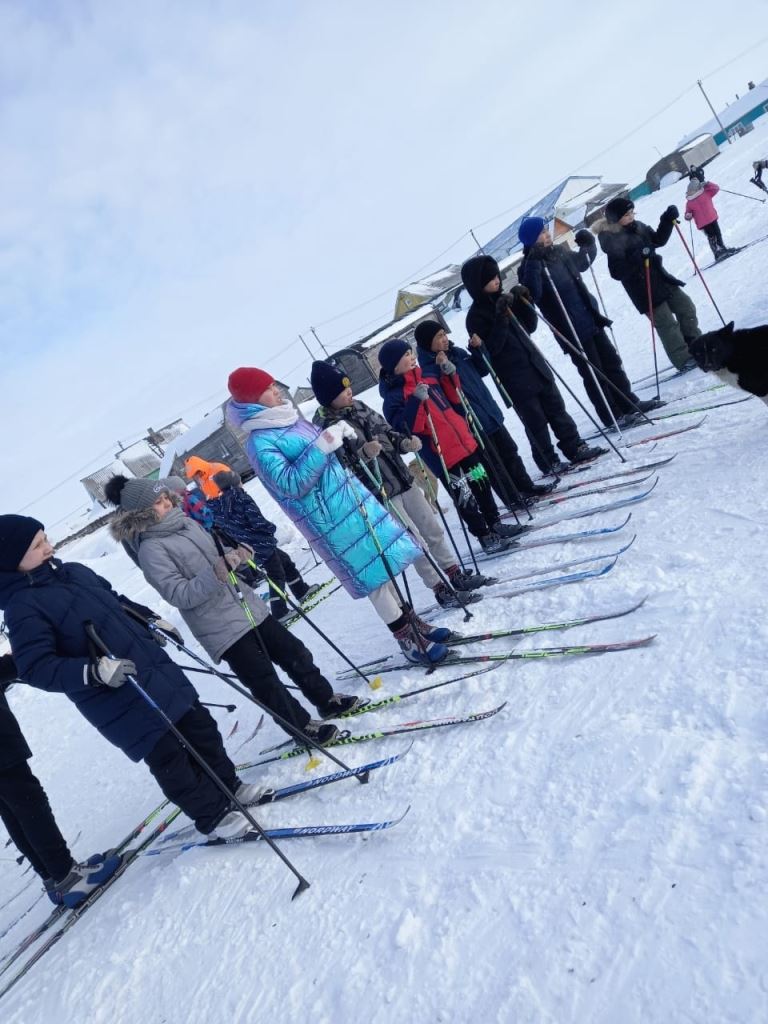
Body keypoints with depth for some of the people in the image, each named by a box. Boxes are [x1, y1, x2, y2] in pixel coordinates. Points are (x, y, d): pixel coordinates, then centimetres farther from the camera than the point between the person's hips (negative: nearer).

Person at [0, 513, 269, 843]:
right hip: (118, 703, -8)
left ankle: (228, 785, 36)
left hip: (156, 668, 8)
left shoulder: (74, 571, 8)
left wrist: (151, 619, 14)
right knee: (168, 757, 2)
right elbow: (35, 667, -21)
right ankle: (212, 815, 22)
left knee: (199, 727, 16)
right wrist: (94, 670, -33)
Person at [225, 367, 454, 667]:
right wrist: (321, 447, -25)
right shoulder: (259, 443, -15)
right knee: (372, 574, -1)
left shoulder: (290, 418, 10)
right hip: (328, 517, -8)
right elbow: (290, 484, -23)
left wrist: (338, 434, 4)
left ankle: (413, 623, 31)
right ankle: (408, 641, 13)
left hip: (350, 497, 8)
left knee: (382, 563, 15)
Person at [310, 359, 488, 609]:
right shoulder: (326, 428, -16)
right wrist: (363, 455, -32)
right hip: (380, 494, -7)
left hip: (403, 481, 7)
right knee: (416, 542, 0)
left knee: (433, 530, 15)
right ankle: (440, 589, 17)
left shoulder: (358, 407, 4)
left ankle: (455, 574, 31)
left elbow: (387, 432, 14)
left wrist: (405, 442, -4)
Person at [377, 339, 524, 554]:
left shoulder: (427, 379, 11)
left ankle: (495, 524, 35)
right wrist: (416, 401, -32)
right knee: (465, 498, 3)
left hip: (465, 443, 8)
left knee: (482, 485, 18)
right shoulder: (394, 396, -12)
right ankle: (485, 537, 18)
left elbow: (453, 399, 24)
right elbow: (406, 428, -25)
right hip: (442, 456, -8)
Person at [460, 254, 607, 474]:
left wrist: (522, 302, 0)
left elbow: (530, 326, 14)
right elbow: (492, 348, -18)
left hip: (536, 365, 7)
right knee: (536, 420, 1)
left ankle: (575, 448, 21)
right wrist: (501, 317, -24)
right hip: (514, 378, -6)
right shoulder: (476, 316, -10)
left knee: (556, 408, 10)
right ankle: (548, 462, 15)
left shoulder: (505, 299, 10)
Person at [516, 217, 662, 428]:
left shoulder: (560, 252, 10)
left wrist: (589, 244, 16)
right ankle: (612, 416, 12)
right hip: (572, 331, -8)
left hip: (591, 318, 8)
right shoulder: (530, 267, -13)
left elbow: (582, 262, 30)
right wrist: (534, 263, -37)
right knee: (593, 373, 0)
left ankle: (629, 403, 29)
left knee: (612, 362, 15)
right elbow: (533, 294, -32)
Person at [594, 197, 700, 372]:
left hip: (661, 279, 9)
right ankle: (684, 360, 9)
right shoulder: (613, 241, -19)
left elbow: (659, 240, 16)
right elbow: (617, 273, -24)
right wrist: (637, 259, -34)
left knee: (686, 308, 15)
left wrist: (668, 220, 3)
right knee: (667, 325, -4)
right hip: (644, 291, -9)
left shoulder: (638, 227, 4)